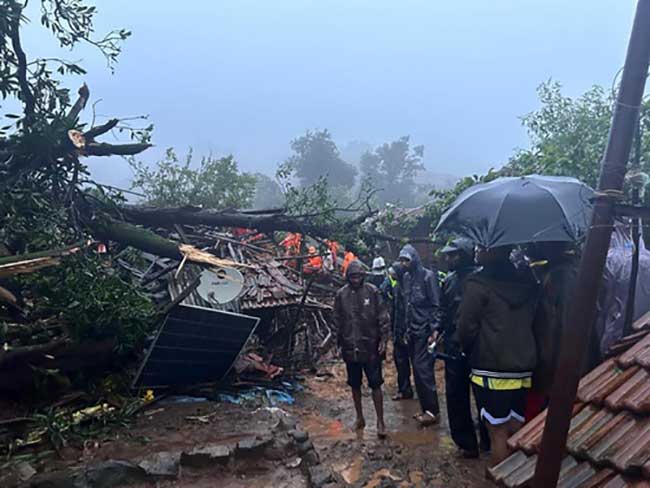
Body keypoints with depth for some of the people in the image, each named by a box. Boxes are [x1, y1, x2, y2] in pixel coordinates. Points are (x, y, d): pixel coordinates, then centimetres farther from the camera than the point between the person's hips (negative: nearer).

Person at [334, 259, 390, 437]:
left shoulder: (373, 291, -6)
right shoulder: (341, 295, 0)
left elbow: (383, 317, -4)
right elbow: (337, 321, 7)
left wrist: (383, 340, -8)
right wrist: (339, 343, 6)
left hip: (371, 347, -3)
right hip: (350, 348, 3)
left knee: (375, 385, 1)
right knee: (355, 385, 14)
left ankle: (380, 421, 12)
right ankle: (359, 417, 30)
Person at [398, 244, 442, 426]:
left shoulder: (428, 276, -8)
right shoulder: (406, 278, 12)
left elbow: (436, 305, -11)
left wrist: (434, 329, -17)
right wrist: (406, 329, 13)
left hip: (425, 331, -7)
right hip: (412, 331, 7)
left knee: (423, 369, -10)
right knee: (418, 370, 9)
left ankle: (432, 411, -1)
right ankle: (426, 408, 17)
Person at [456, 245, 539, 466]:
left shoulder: (478, 285, -11)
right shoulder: (526, 284, 9)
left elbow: (466, 327, -8)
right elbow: (531, 323, 15)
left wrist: (470, 351, 10)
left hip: (491, 370, -6)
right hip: (523, 368, 6)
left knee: (498, 432, 3)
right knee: (516, 431, 14)